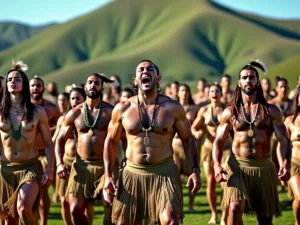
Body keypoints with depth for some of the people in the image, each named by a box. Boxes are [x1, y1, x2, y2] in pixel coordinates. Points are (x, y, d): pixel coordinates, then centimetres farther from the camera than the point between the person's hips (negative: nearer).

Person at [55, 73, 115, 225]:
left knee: (110, 207, -11)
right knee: (75, 210, 1)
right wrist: (59, 163, -2)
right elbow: (60, 139, 11)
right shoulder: (74, 113, 6)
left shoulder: (110, 111, -1)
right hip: (81, 166, 2)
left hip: (105, 165, -2)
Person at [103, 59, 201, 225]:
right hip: (133, 173, 2)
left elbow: (187, 139, 7)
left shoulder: (173, 108, -1)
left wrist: (195, 170, -3)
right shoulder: (122, 109, 2)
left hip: (165, 173, -2)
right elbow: (111, 141, 11)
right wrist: (108, 175, 4)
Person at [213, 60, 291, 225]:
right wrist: (216, 165, -15)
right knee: (235, 209, -22)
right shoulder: (230, 112, 5)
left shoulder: (271, 111, 4)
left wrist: (286, 163, -20)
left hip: (264, 167, 1)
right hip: (237, 166, -1)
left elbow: (284, 139, -1)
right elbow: (218, 141, 4)